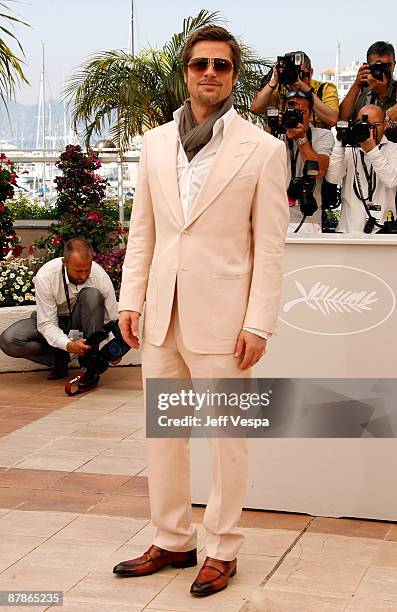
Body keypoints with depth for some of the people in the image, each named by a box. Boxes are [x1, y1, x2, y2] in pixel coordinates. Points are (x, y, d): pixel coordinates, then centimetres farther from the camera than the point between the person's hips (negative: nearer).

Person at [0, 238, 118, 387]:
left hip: (81, 322, 1)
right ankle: (60, 358, -7)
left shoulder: (100, 275, -23)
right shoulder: (45, 276, -27)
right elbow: (46, 324, -25)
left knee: (92, 295, -32)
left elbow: (114, 319, -14)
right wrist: (68, 345, -43)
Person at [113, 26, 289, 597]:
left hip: (221, 316, -4)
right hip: (162, 314, 5)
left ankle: (223, 548, 20)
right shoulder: (155, 143, 9)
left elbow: (270, 246, -5)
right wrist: (131, 300, 5)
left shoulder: (263, 149, -4)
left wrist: (258, 324, -10)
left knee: (227, 437, 6)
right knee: (162, 433, 12)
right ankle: (172, 540, 26)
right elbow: (142, 230, 12)